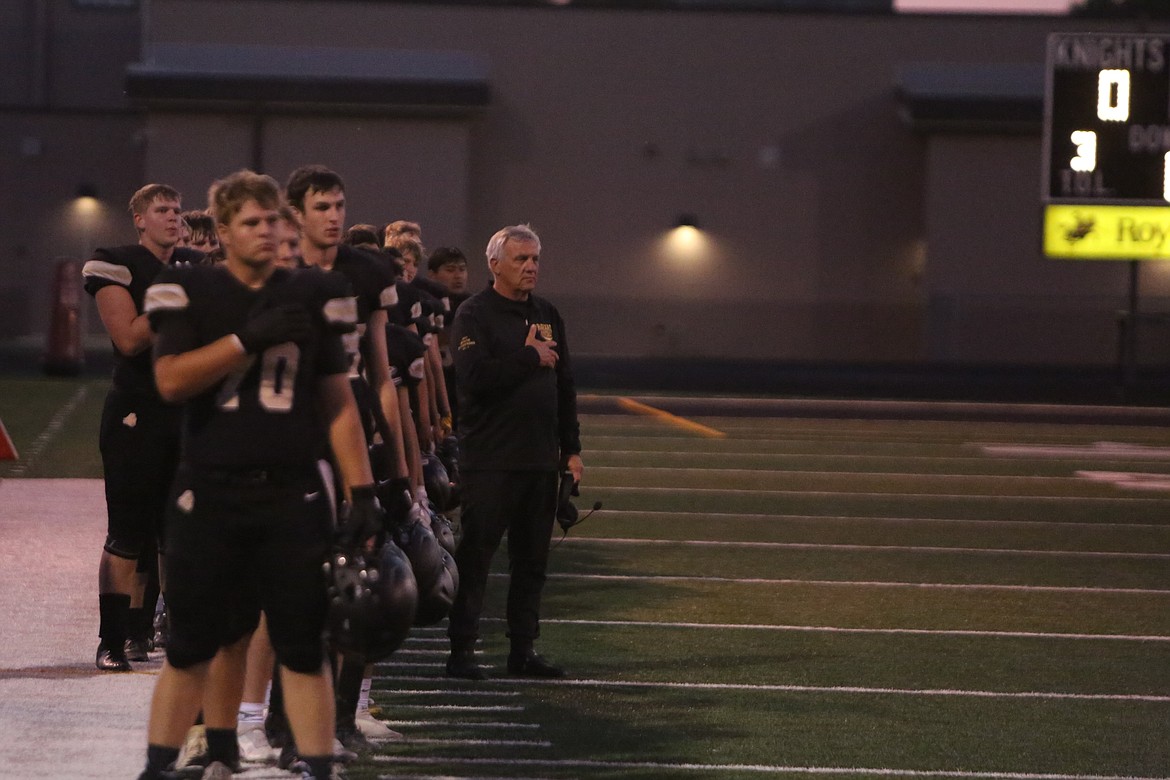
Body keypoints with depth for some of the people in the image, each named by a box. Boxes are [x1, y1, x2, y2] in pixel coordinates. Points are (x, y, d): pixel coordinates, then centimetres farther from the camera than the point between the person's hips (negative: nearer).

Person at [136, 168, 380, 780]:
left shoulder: (309, 298, 8)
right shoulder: (191, 293, 1)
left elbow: (339, 404, 10)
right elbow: (171, 381, -12)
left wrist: (361, 491, 3)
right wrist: (247, 338, -19)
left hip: (294, 494, 1)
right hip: (212, 493, -1)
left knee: (303, 647, 1)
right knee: (192, 647, 3)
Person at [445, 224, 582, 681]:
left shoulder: (547, 315, 16)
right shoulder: (475, 315, -5)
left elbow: (565, 385, 19)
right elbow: (474, 376, -20)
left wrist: (571, 448, 13)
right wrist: (530, 357, -12)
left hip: (541, 459, 6)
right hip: (490, 459, -6)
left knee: (532, 559, 9)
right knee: (474, 557, -4)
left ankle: (523, 650, 15)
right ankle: (461, 649, 0)